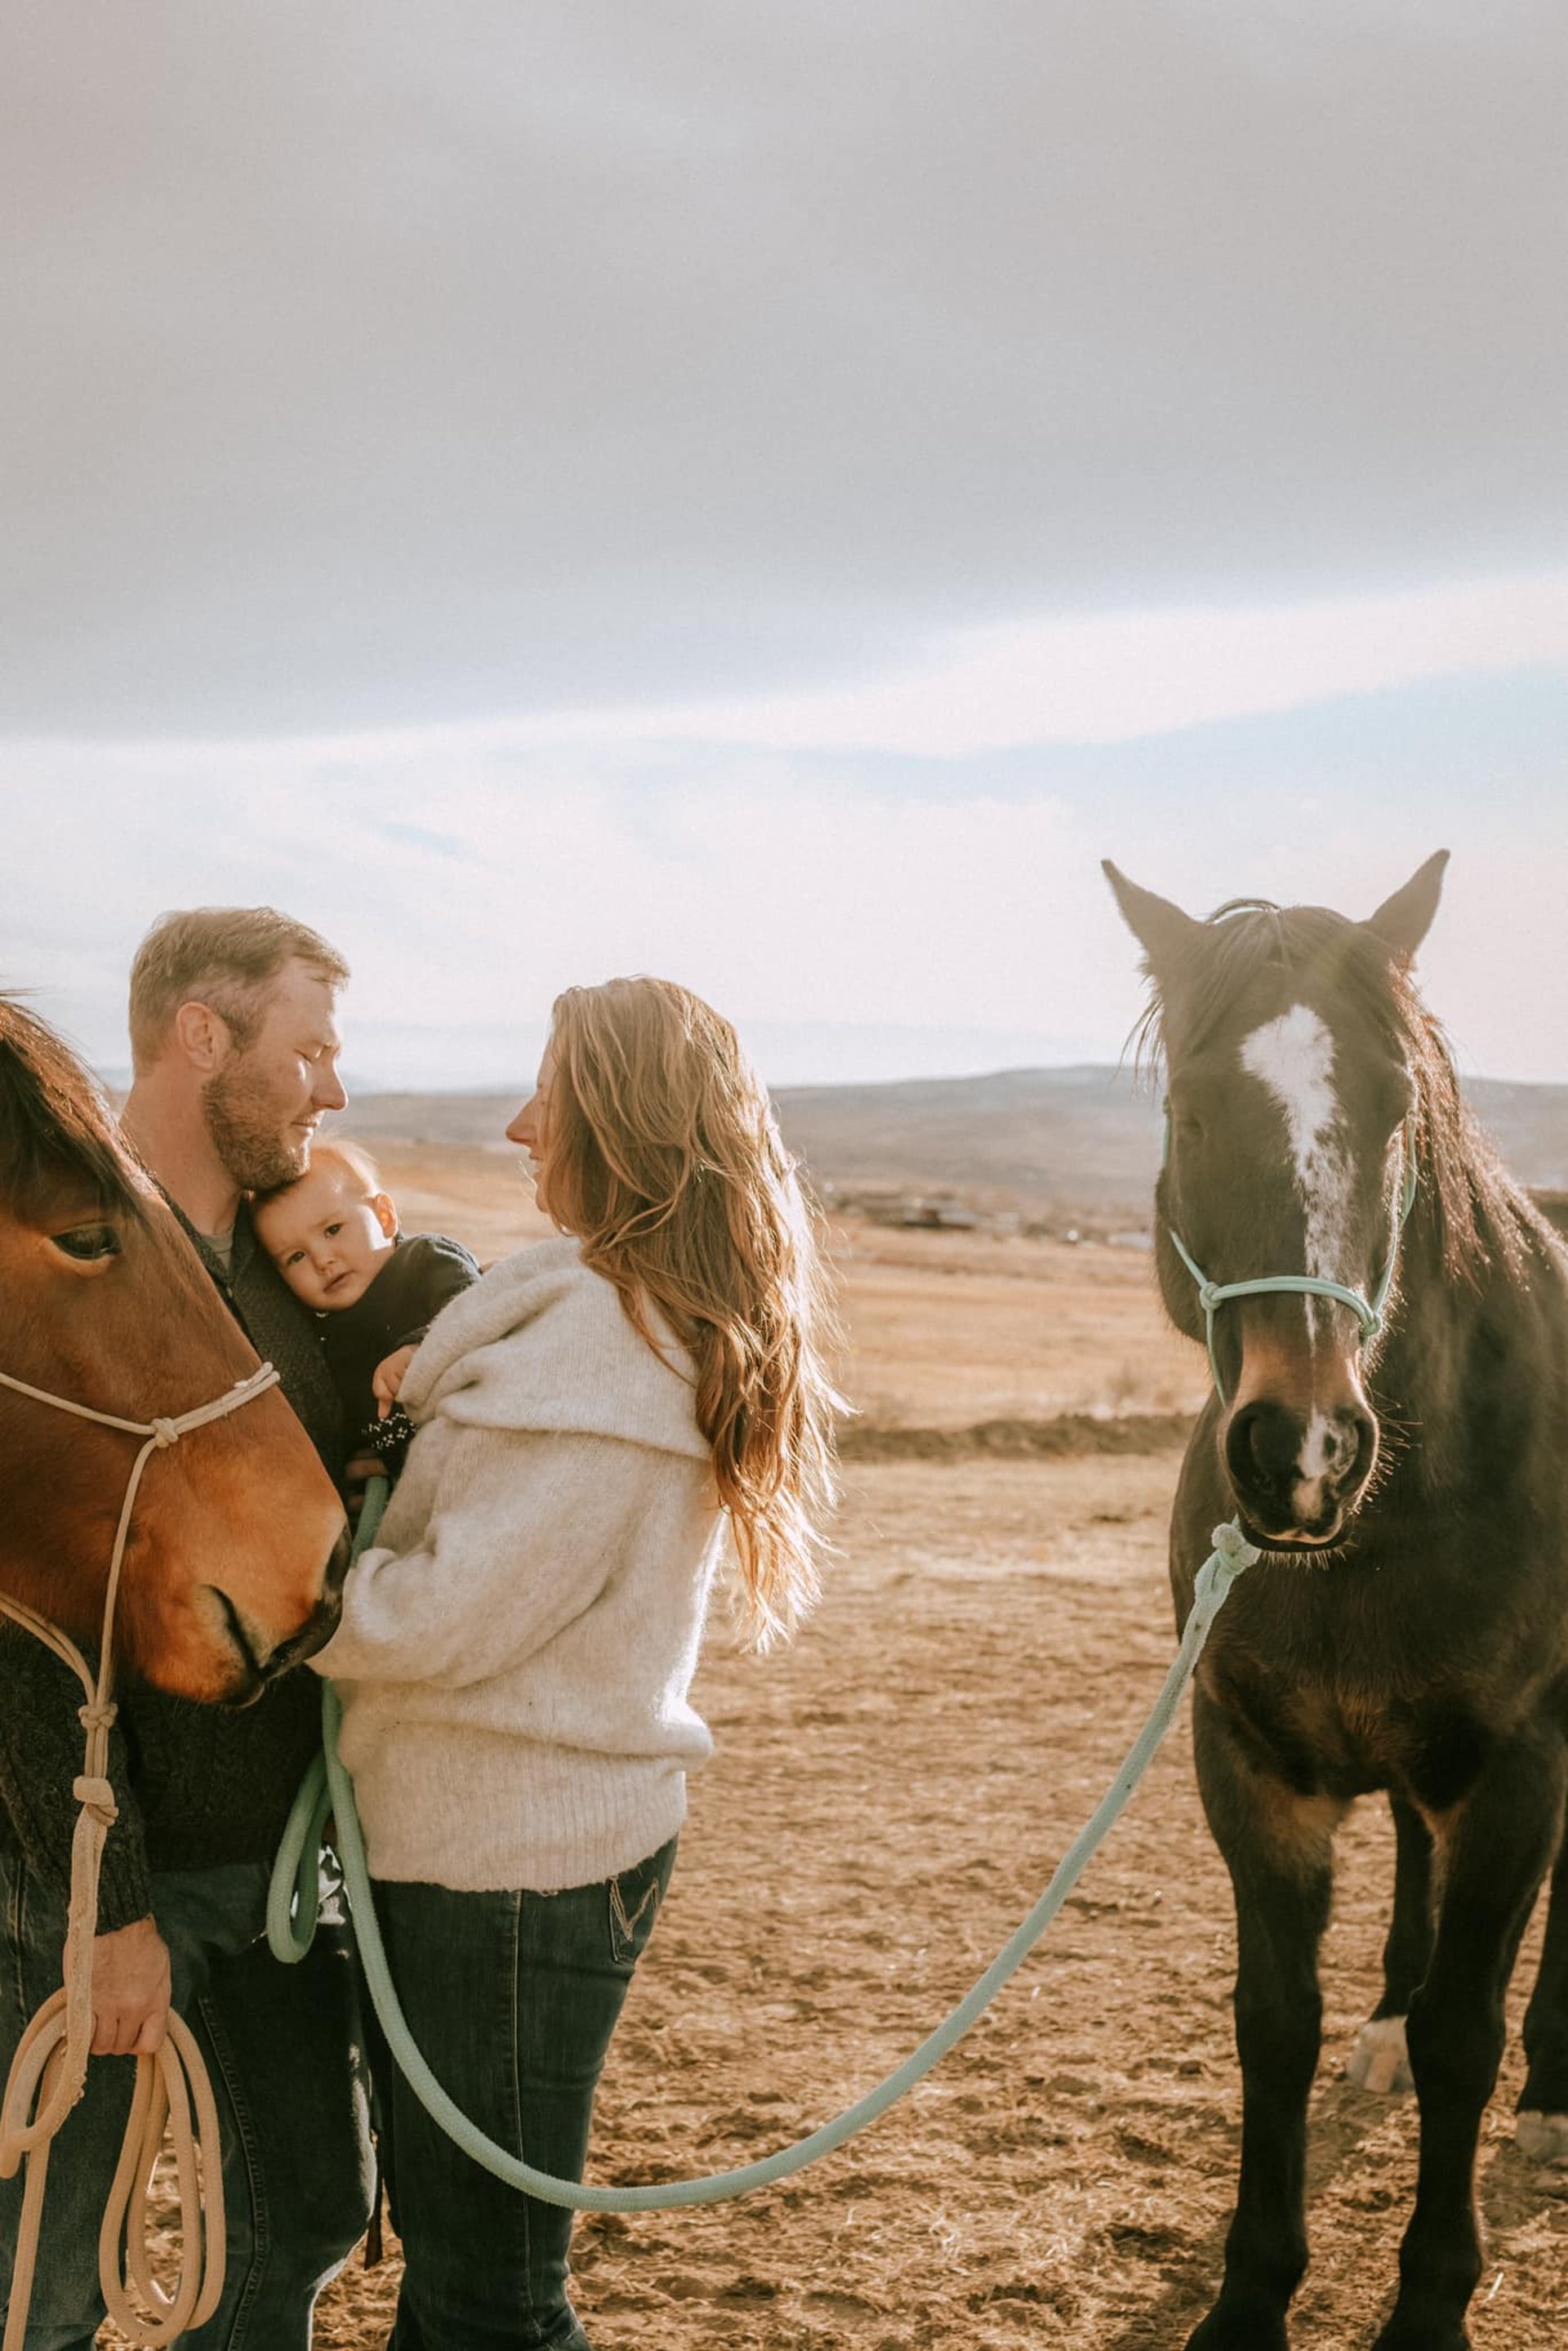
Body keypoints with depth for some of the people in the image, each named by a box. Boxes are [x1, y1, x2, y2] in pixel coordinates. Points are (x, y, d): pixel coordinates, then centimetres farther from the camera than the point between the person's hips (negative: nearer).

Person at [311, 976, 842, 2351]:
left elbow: (447, 1619, -24)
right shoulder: (635, 1314, 9)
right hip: (532, 1826, 10)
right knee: (449, 2224, 23)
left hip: (512, 1856, -10)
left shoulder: (605, 1348, -23)